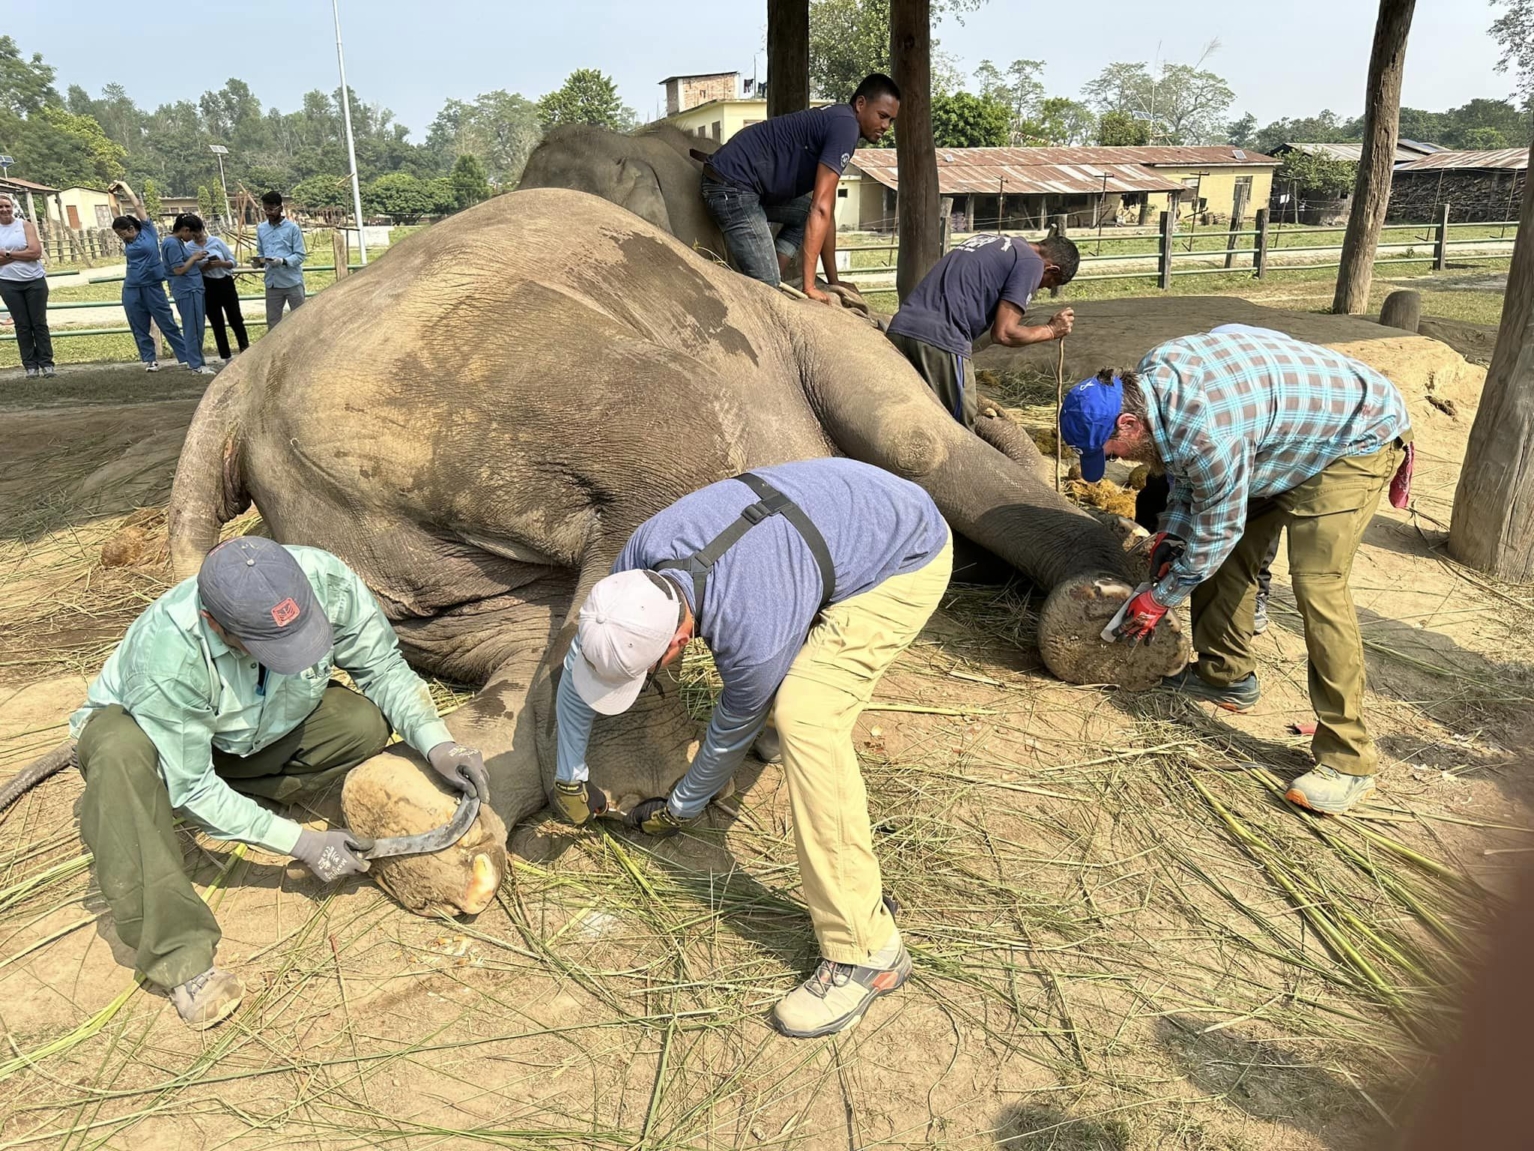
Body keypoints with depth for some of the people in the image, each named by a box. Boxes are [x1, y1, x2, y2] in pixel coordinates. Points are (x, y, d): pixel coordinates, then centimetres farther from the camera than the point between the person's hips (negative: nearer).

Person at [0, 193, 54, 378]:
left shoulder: (26, 225, -1)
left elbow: (36, 252, -10)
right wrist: (22, 254, -13)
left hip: (35, 281, -1)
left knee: (39, 323, 3)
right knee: (22, 325, 4)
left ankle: (46, 363, 8)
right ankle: (30, 365, 7)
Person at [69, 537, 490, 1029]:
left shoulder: (326, 581, -33)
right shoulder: (166, 657, -40)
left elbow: (383, 665, -16)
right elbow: (191, 789, -30)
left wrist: (436, 742, -30)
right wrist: (301, 844, -29)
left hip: (254, 733, 3)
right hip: (140, 727, -3)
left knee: (367, 721, -23)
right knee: (123, 753, -40)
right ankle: (182, 959, -35)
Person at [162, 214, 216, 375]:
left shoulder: (178, 242, 15)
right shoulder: (172, 244, -15)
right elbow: (179, 269, -20)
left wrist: (196, 258, 6)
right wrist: (194, 257, -10)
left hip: (194, 288, 10)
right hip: (187, 290, -10)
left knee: (196, 327, 13)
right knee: (193, 328, -6)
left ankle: (195, 360, 20)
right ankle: (197, 364, -1)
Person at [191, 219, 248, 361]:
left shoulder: (216, 241, 0)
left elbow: (233, 261, 2)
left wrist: (221, 263, -18)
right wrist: (204, 268, -18)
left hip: (226, 283, 0)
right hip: (207, 288, 0)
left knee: (236, 319, 3)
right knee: (217, 324, 5)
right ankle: (226, 357, 11)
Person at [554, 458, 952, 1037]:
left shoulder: (751, 637, -37)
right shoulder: (640, 558, -17)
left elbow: (733, 733, -14)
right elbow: (579, 663, 0)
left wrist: (678, 809, 4)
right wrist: (569, 775, 9)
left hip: (908, 557, -8)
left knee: (804, 716, -24)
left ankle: (866, 949, -17)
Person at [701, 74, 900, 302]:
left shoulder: (832, 121, 19)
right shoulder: (845, 124, -11)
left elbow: (825, 211, 21)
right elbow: (821, 208, -20)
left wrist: (833, 281, 20)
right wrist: (809, 285, -21)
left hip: (741, 182, 10)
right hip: (732, 185, -10)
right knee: (766, 285, -13)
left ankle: (772, 284, 9)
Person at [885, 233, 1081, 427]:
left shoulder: (987, 242, 28)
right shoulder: (1031, 263, 3)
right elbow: (1003, 333, -3)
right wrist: (1050, 330, 12)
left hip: (898, 331, 8)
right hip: (939, 342, -8)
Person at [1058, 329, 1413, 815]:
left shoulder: (1205, 432, -37)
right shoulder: (1151, 376, -10)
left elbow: (1214, 534, -23)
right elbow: (1188, 469, 8)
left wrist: (1159, 599, -10)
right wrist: (1171, 534, 3)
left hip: (1359, 439, -10)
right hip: (1291, 436, 10)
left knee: (1317, 584, -18)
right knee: (1228, 553, 8)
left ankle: (1348, 761, -12)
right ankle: (1226, 675, 24)